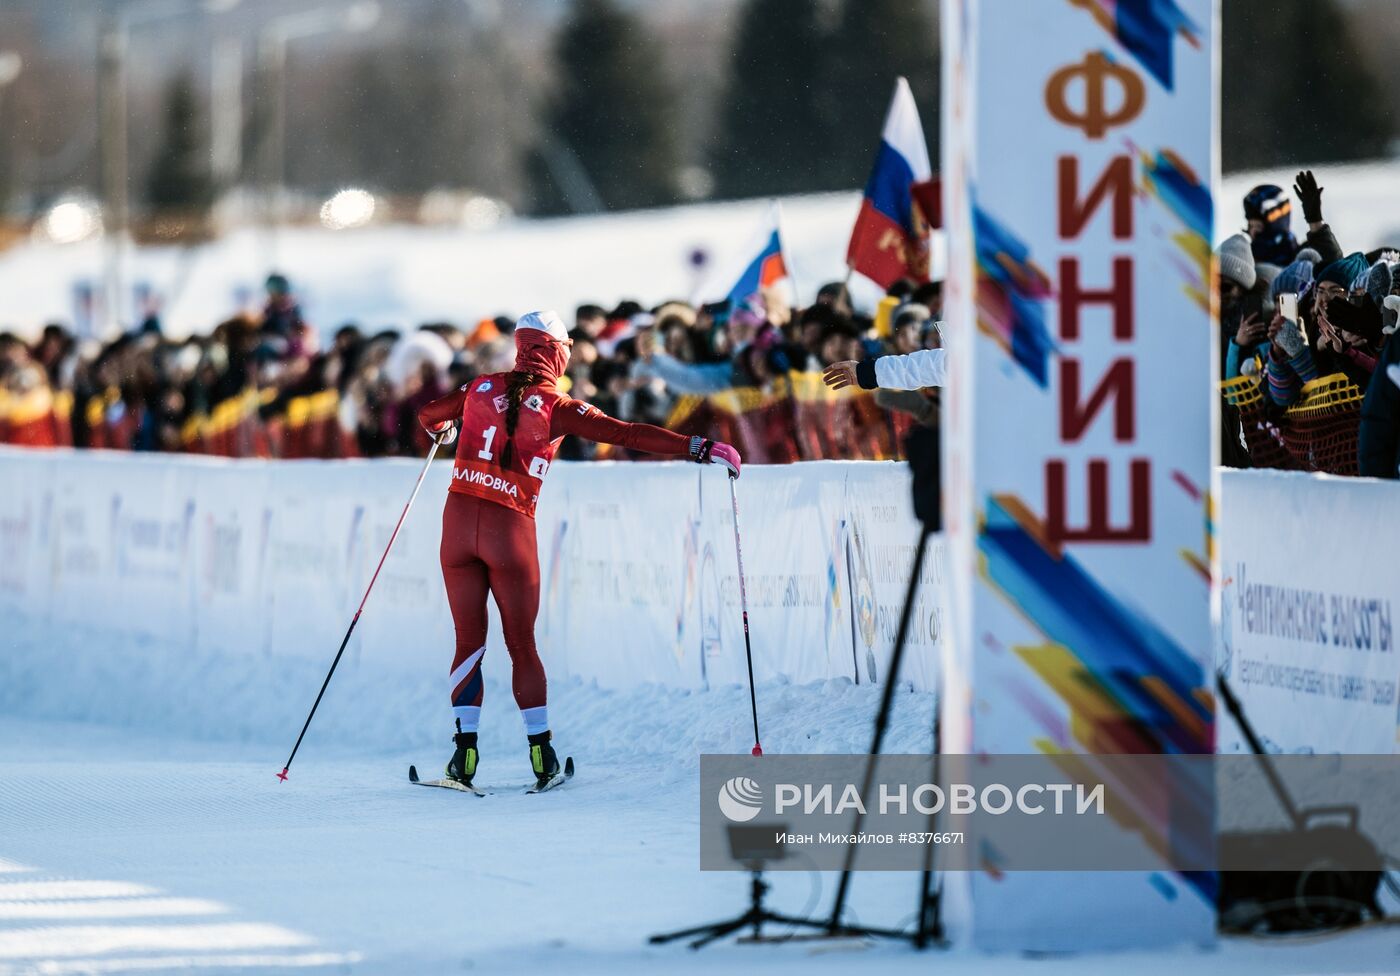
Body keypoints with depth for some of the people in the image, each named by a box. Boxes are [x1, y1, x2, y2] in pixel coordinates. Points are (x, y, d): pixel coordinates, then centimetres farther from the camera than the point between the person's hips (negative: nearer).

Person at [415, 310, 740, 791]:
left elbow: (427, 414, 24)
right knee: (522, 647, 8)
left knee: (469, 642, 10)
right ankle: (540, 753, 6)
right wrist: (700, 449, -10)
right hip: (511, 531, -3)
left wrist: (446, 430, 48)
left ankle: (465, 747, 2)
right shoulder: (557, 408, -5)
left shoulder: (482, 389, 7)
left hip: (459, 522, 3)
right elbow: (629, 435, -12)